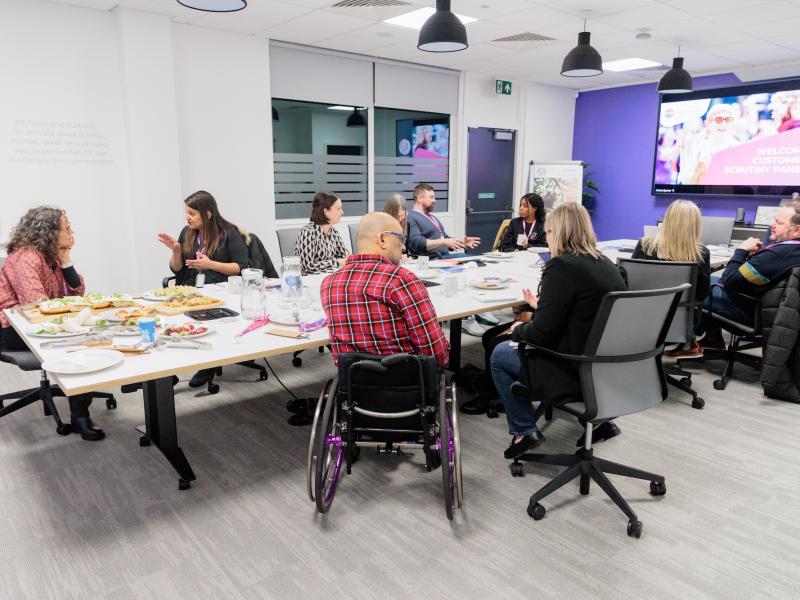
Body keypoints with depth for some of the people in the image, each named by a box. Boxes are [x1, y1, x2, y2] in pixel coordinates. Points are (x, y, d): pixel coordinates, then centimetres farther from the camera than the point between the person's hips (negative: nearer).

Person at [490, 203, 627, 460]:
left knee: (500, 354, 9)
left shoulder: (561, 266, -19)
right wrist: (542, 307, 24)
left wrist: (518, 329, 1)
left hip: (578, 372, -8)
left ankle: (524, 431, 14)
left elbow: (542, 334, -19)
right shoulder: (606, 264, 6)